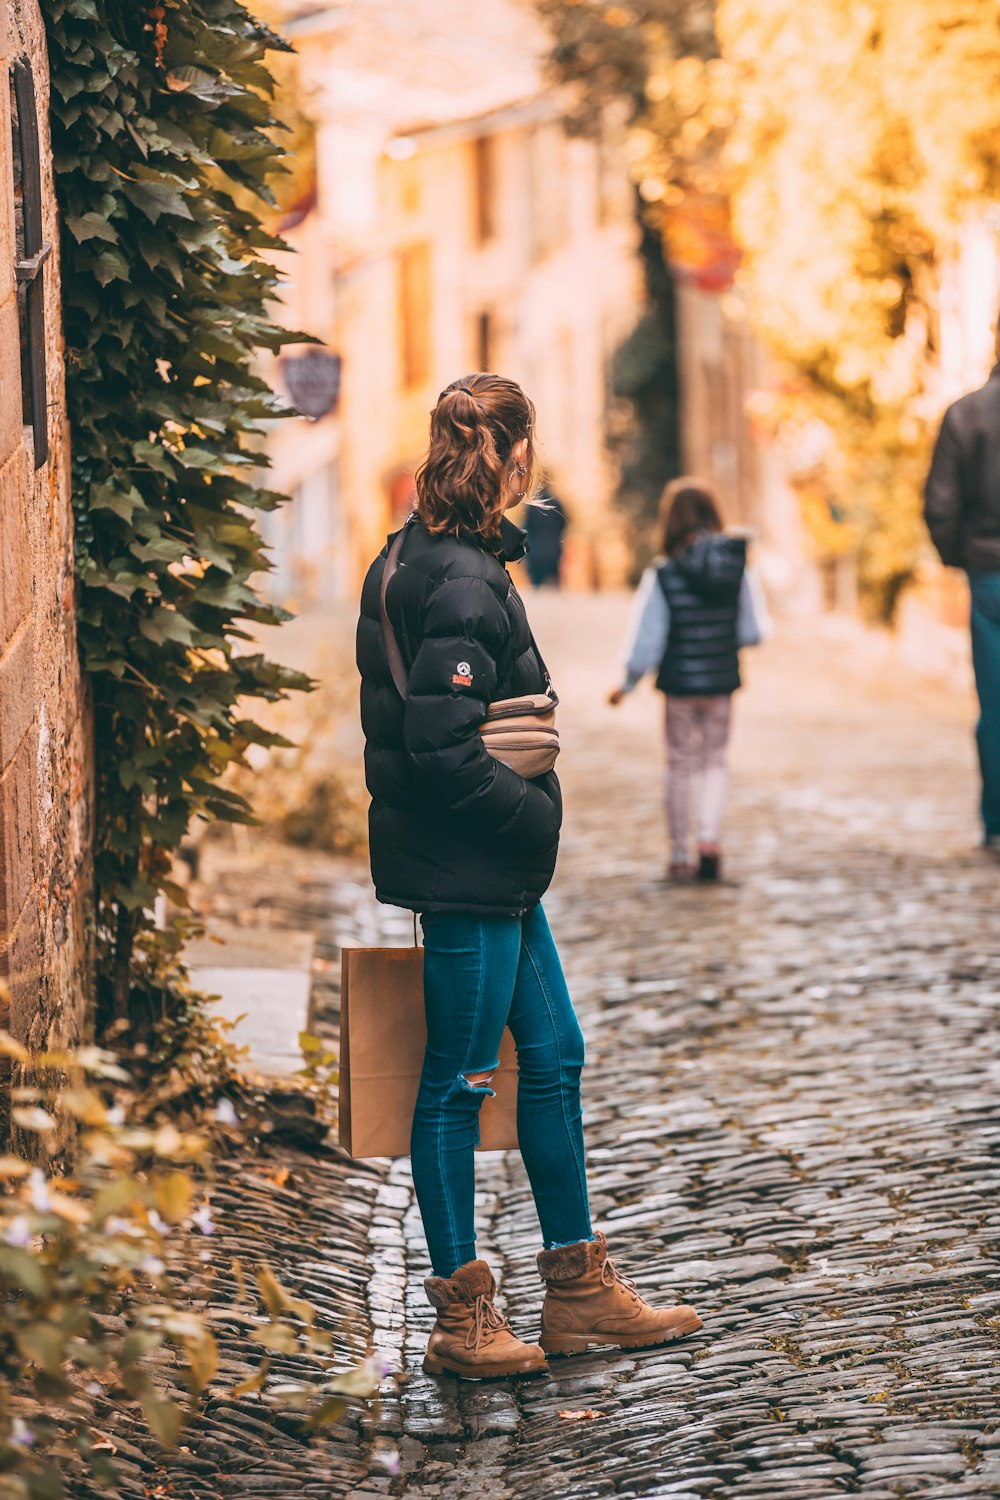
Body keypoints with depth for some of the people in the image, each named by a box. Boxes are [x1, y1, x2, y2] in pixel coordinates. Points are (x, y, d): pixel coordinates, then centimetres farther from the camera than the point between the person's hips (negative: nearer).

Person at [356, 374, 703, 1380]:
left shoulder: (413, 561, 10)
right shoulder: (464, 588, -21)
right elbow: (444, 750, -25)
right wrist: (539, 814, -12)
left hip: (494, 872, 10)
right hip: (465, 875, -10)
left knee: (553, 1054, 15)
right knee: (456, 1085, 0)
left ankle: (578, 1290, 23)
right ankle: (460, 1320, 10)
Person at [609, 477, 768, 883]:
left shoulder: (662, 576, -14)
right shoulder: (737, 568, -6)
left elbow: (645, 640, -9)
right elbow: (754, 631, 1)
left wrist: (628, 684, 5)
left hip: (679, 684, -2)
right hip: (723, 682, 2)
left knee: (680, 767, 11)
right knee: (715, 762, 15)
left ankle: (681, 857, 16)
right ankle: (709, 838, -5)